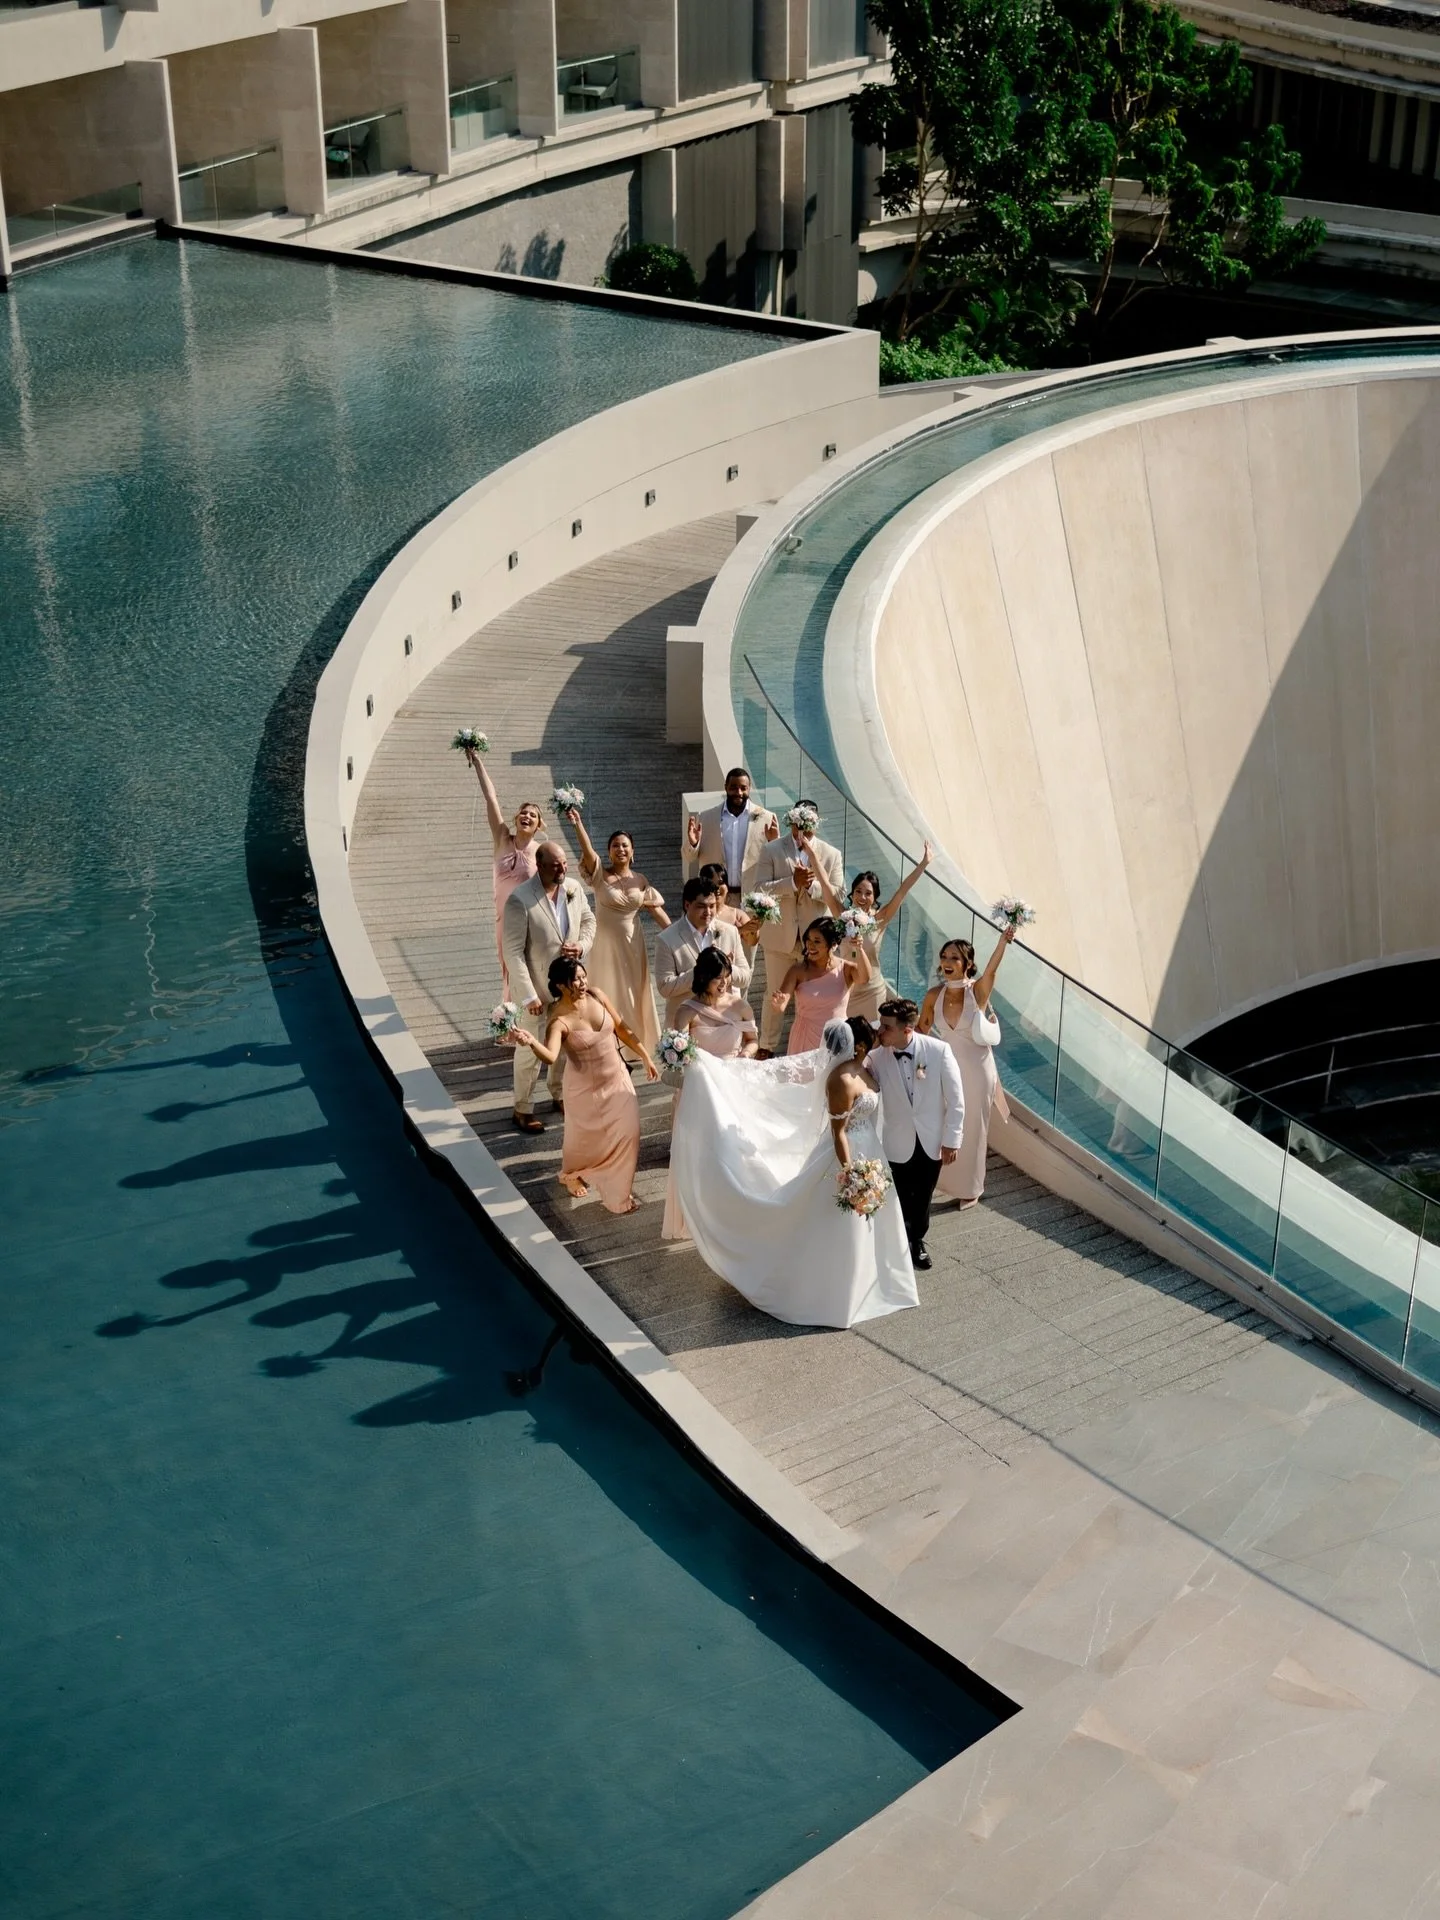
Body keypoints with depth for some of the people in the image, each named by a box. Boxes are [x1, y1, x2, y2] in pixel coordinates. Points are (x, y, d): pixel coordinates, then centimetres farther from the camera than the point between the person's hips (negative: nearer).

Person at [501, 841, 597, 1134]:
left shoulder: (574, 888, -6)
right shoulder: (520, 900, -24)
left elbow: (588, 920, 11)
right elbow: (513, 952, -22)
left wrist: (582, 945, -11)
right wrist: (528, 995, -23)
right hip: (538, 986, -6)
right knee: (530, 1048, 4)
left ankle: (560, 1093, 42)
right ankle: (522, 1109, 18)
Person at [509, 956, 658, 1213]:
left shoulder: (597, 997, -11)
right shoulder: (559, 1020, -27)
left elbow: (622, 1030, 1)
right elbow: (550, 1057, -44)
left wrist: (646, 1057, 6)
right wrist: (531, 1043, -64)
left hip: (617, 1078, 4)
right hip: (585, 1087, -4)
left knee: (628, 1132, 3)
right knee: (585, 1138, 16)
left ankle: (618, 1191, 22)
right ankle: (572, 1175, 49)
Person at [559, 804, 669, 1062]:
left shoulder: (640, 880, 1)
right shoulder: (600, 875, -10)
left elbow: (656, 910, 4)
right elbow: (587, 850, -27)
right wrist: (578, 824, -44)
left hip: (631, 945, 3)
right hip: (605, 944, -3)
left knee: (632, 993, 14)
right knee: (606, 994, 6)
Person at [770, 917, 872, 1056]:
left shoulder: (846, 969, -4)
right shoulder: (799, 970, -5)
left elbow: (864, 978, -26)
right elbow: (780, 1007, -12)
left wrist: (859, 950, -39)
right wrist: (778, 1002, -36)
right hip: (805, 1039, 0)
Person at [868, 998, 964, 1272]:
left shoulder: (939, 1051, -19)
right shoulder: (877, 1058, -18)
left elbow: (955, 1100, -11)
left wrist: (951, 1140, -9)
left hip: (932, 1141, 0)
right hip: (898, 1143, 0)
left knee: (923, 1197, 19)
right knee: (901, 1198, 15)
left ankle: (918, 1242, 44)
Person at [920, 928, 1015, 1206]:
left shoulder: (978, 990, -19)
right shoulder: (934, 995, -8)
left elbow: (992, 969, -40)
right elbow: (920, 1030, 8)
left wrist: (1003, 941, -58)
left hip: (975, 1069, -3)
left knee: (972, 1128, 12)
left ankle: (969, 1188, 32)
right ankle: (949, 1181, 39)